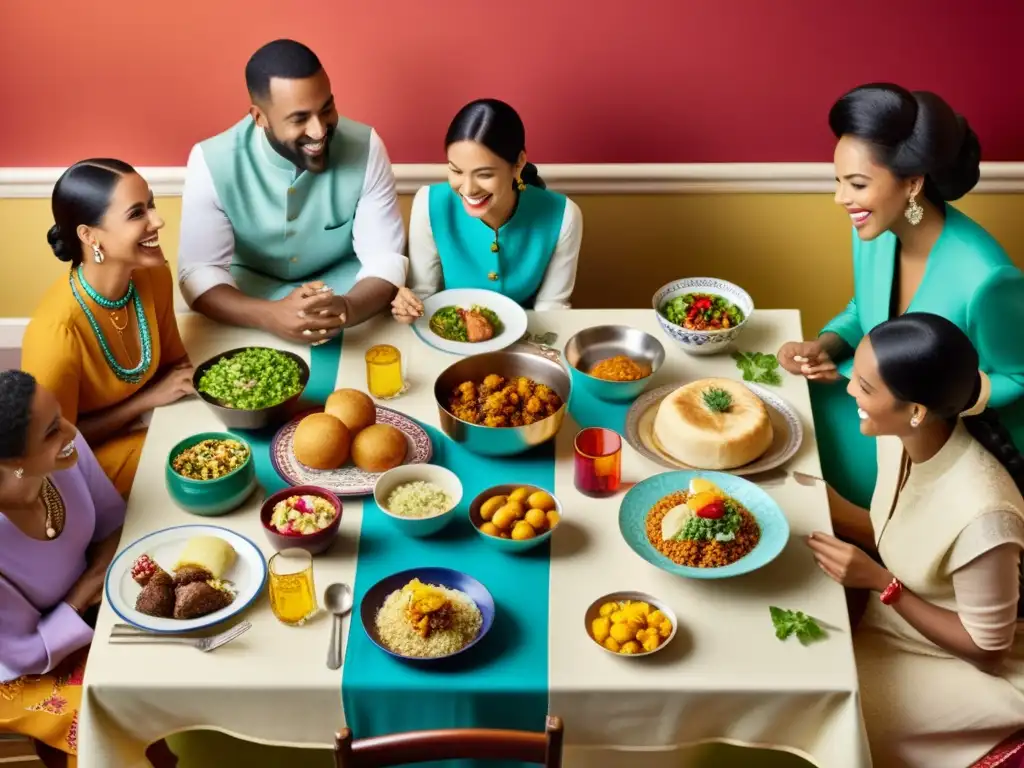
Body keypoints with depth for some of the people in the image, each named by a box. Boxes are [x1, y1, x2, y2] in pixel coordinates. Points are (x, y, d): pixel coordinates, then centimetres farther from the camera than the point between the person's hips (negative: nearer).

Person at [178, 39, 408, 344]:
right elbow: (198, 272, -24)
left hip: (343, 285, 0)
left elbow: (385, 257, -20)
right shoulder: (212, 161, -23)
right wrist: (270, 316, -45)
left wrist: (348, 308, -44)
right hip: (250, 287, 0)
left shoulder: (364, 146, -20)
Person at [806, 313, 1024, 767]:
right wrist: (825, 506, -12)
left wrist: (880, 583, -25)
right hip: (896, 624, 7)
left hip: (974, 672, -6)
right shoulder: (899, 436, -15)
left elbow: (986, 647, -22)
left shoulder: (981, 514, -36)